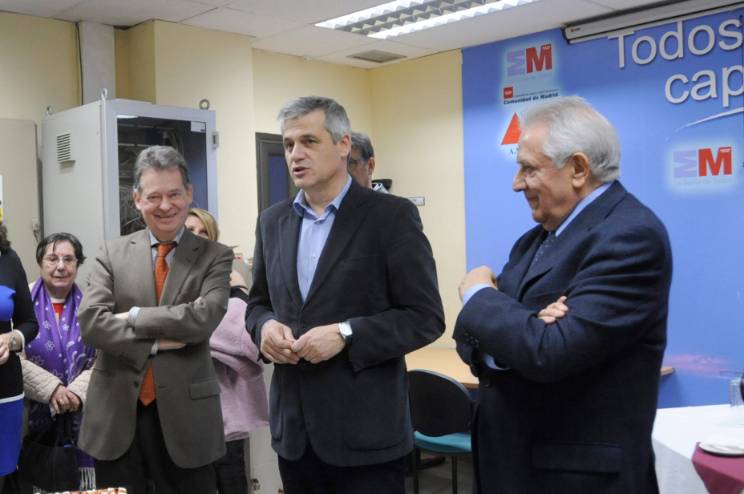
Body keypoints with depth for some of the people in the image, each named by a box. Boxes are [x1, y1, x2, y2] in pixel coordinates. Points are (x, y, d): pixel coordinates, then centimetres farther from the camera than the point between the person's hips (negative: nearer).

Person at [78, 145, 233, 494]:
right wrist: (157, 341, -15)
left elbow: (204, 318, -17)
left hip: (185, 415, -1)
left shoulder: (214, 257, -1)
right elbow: (90, 322, -8)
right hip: (116, 413, 2)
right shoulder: (112, 253, 4)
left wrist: (133, 316, -13)